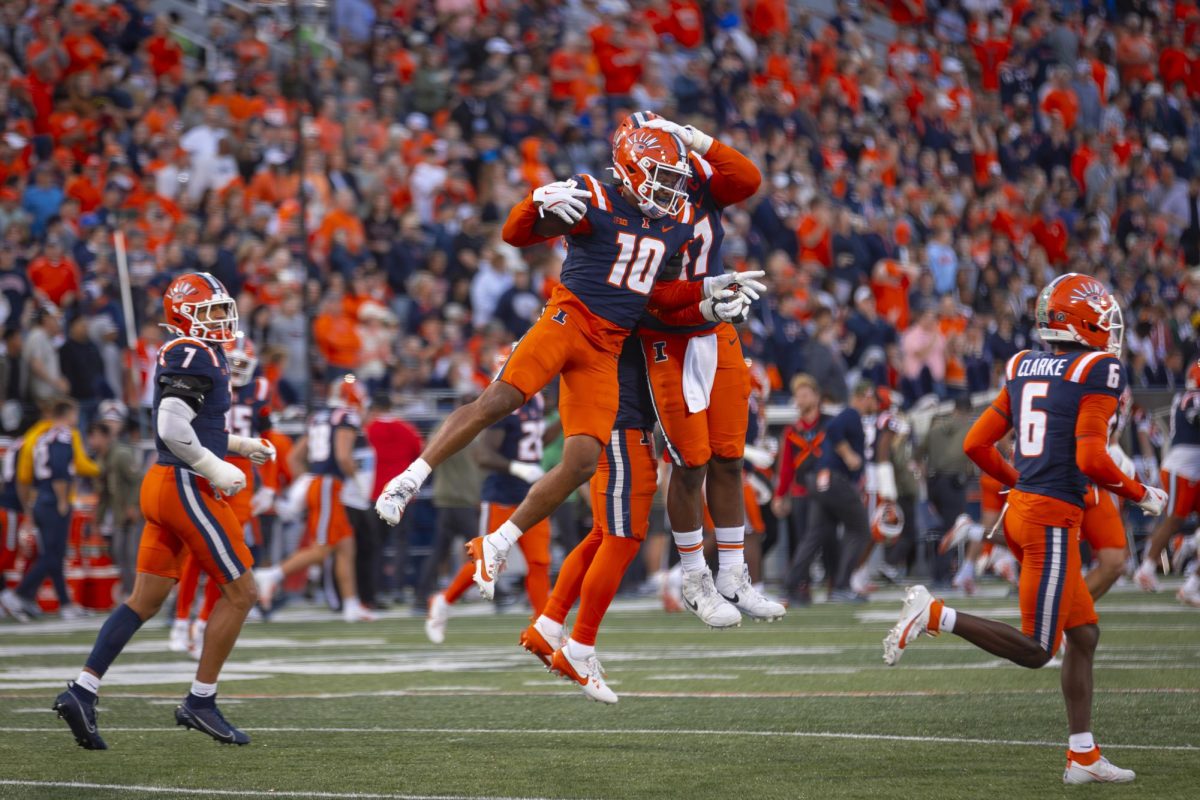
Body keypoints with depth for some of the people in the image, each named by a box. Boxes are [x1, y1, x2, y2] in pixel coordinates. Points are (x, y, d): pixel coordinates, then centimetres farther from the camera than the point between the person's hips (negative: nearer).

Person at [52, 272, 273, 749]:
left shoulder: (180, 355, 17)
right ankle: (200, 702, 4)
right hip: (188, 489, -10)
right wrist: (216, 469, -15)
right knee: (239, 593, 0)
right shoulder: (195, 356, -14)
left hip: (163, 485, 10)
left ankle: (81, 692, 3)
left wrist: (240, 446, 18)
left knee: (146, 600, 9)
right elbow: (173, 428, -23)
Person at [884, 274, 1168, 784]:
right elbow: (1091, 459, -18)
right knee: (1035, 651, -4)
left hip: (1020, 509, 9)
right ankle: (934, 615, -15)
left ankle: (1083, 756, 15)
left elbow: (976, 444, 12)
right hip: (1053, 517, -9)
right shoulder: (1098, 372, -9)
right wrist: (1141, 495, -2)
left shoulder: (1024, 370, 12)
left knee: (1083, 634, 15)